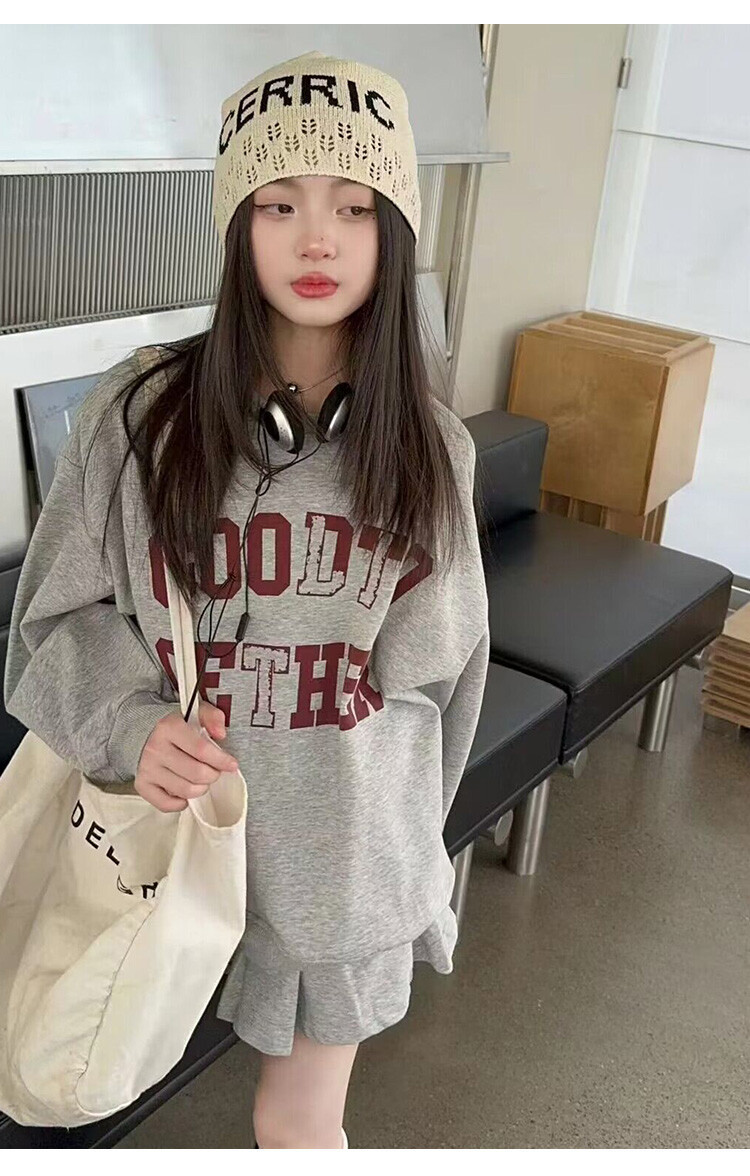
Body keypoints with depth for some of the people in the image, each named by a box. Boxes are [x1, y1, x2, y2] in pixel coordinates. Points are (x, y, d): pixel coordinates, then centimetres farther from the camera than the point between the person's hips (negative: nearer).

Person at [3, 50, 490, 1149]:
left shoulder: (428, 445, -5)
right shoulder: (138, 410, -12)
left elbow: (433, 668, 5)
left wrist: (395, 831, 11)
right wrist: (129, 724, -22)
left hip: (345, 845, 1)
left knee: (304, 1120, 15)